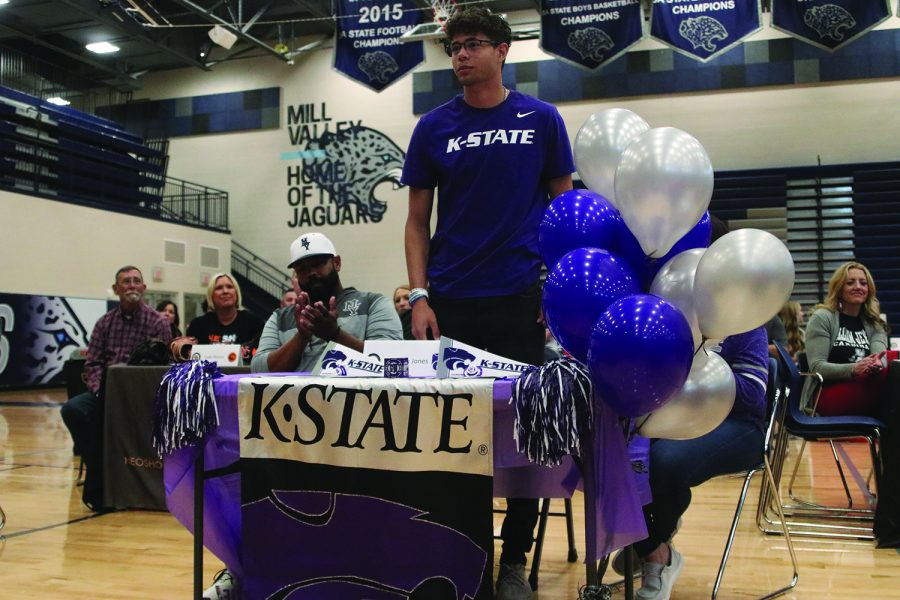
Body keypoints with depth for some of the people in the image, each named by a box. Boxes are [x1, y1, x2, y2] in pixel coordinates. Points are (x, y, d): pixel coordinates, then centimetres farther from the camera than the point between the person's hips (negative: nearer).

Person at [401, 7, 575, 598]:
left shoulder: (541, 120, 5)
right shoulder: (434, 128, 6)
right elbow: (418, 221, 7)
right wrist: (419, 295, -4)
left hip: (521, 299, -1)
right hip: (450, 303, 1)